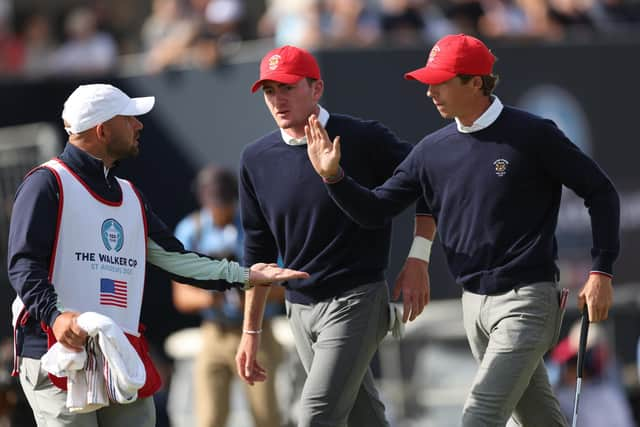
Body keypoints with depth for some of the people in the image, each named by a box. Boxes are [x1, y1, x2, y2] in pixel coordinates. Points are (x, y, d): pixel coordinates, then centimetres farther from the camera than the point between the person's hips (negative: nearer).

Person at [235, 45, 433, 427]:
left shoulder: (364, 139, -9)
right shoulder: (257, 159, 5)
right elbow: (259, 252, 12)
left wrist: (417, 258, -6)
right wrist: (251, 332, 12)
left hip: (357, 300, -5)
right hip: (300, 308, 5)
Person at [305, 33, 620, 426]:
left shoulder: (533, 135, -11)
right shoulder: (433, 150, 5)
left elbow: (600, 192, -5)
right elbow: (374, 212, 8)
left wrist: (602, 272, -10)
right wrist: (333, 175, -9)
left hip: (526, 300, -6)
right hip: (474, 303, 6)